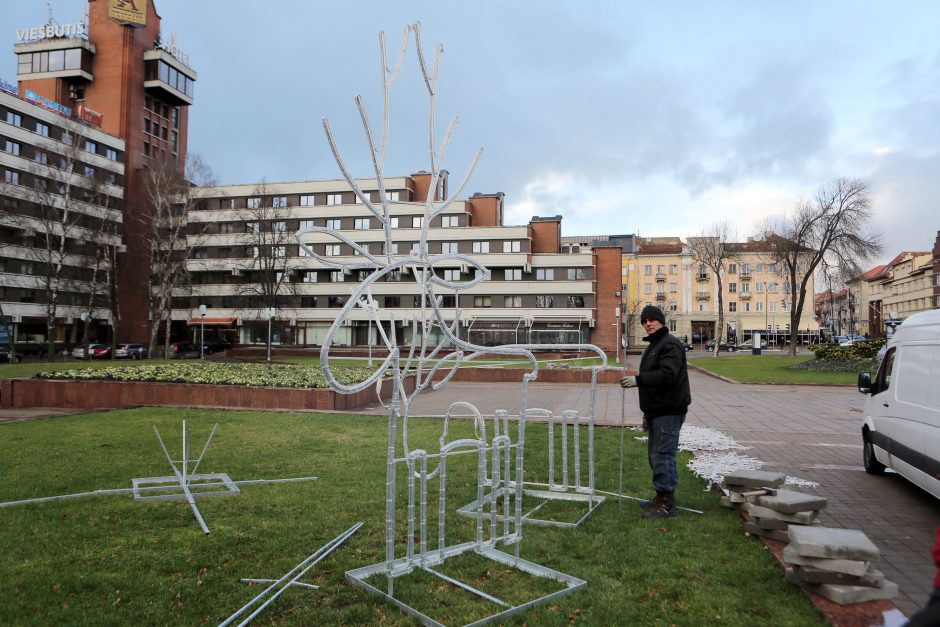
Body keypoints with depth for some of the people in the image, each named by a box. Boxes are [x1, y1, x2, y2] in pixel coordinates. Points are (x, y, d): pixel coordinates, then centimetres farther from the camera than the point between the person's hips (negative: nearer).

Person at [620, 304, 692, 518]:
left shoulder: (670, 344, -12)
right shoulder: (653, 346, 20)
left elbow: (667, 375, -26)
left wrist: (638, 380, -31)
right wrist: (648, 413, 24)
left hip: (669, 411, -10)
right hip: (657, 411, 10)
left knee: (663, 455, -9)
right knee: (655, 454, 15)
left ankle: (667, 504, -4)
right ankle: (661, 498, 24)